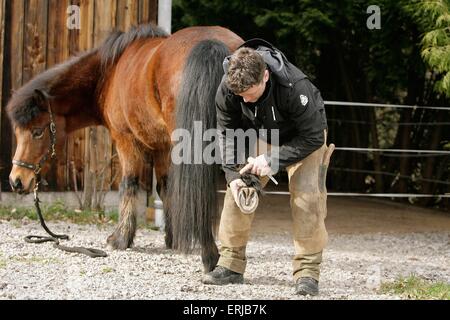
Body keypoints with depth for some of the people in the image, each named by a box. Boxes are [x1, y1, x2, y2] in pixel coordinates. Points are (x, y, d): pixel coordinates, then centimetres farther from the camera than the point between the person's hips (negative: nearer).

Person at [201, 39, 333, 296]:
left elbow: (312, 137, -32)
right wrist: (234, 175, -26)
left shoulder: (295, 87, -42)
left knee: (306, 195, -20)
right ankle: (231, 265, 4)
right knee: (237, 191, -6)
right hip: (260, 134, 4)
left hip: (302, 137, -4)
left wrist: (272, 160, -37)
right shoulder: (227, 89, -29)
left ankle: (308, 272, -15)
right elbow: (227, 133, -15)